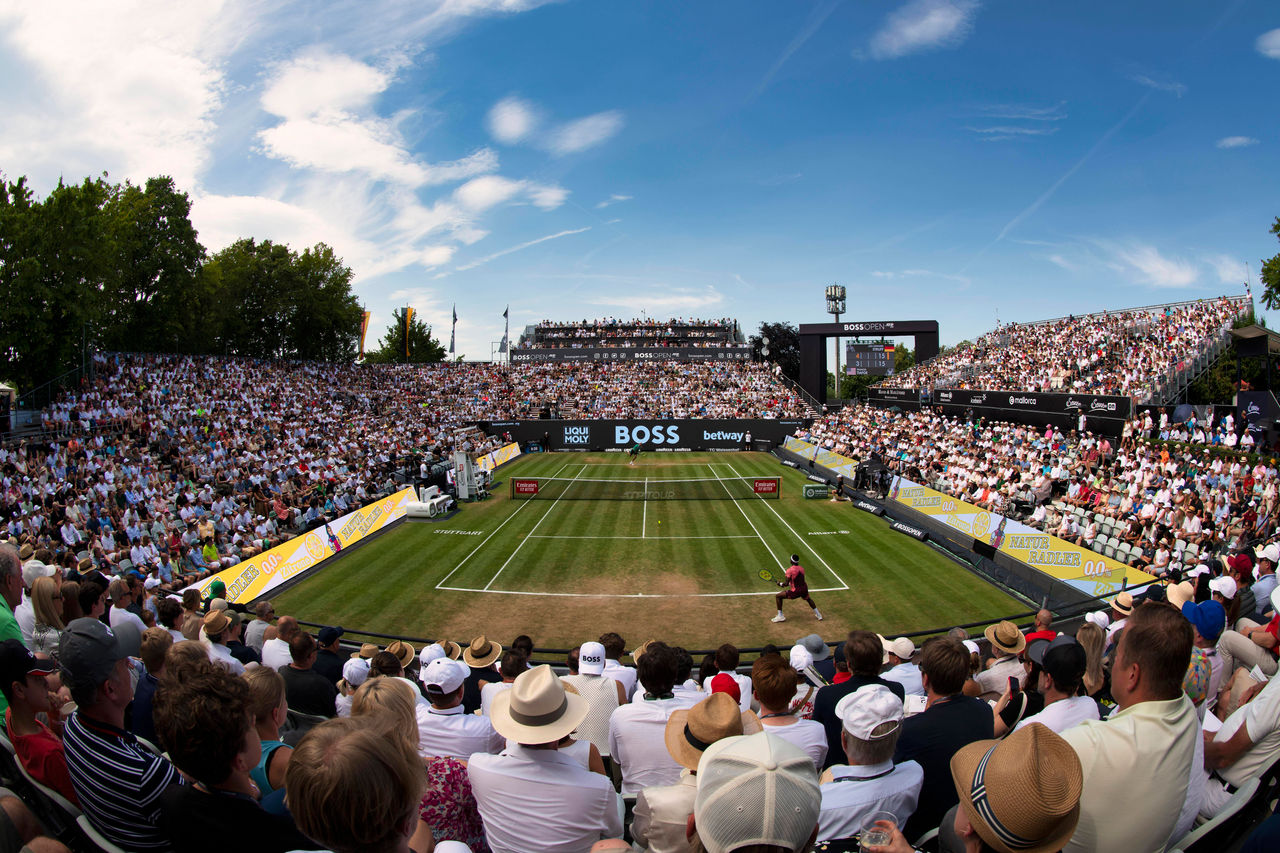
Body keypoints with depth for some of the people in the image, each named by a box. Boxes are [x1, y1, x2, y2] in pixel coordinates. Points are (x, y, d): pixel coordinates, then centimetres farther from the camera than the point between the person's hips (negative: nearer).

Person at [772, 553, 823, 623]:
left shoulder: (790, 570, -16)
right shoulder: (802, 568, 3)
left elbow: (786, 583, -16)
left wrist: (780, 583, 4)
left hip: (795, 591, -6)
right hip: (804, 588, 6)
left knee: (778, 596, 6)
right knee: (808, 599, 39)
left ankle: (780, 616, 4)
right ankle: (818, 615, 45)